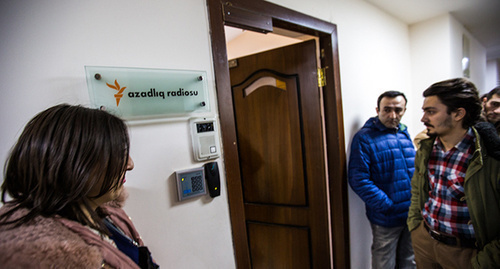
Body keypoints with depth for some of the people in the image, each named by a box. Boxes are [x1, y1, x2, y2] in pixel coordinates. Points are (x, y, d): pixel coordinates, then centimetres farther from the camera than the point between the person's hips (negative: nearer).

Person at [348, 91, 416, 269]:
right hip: (387, 218, -6)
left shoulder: (404, 134, 7)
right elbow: (358, 179, -21)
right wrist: (387, 206, -22)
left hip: (412, 215, 6)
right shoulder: (365, 137, -15)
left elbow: (413, 169, 17)